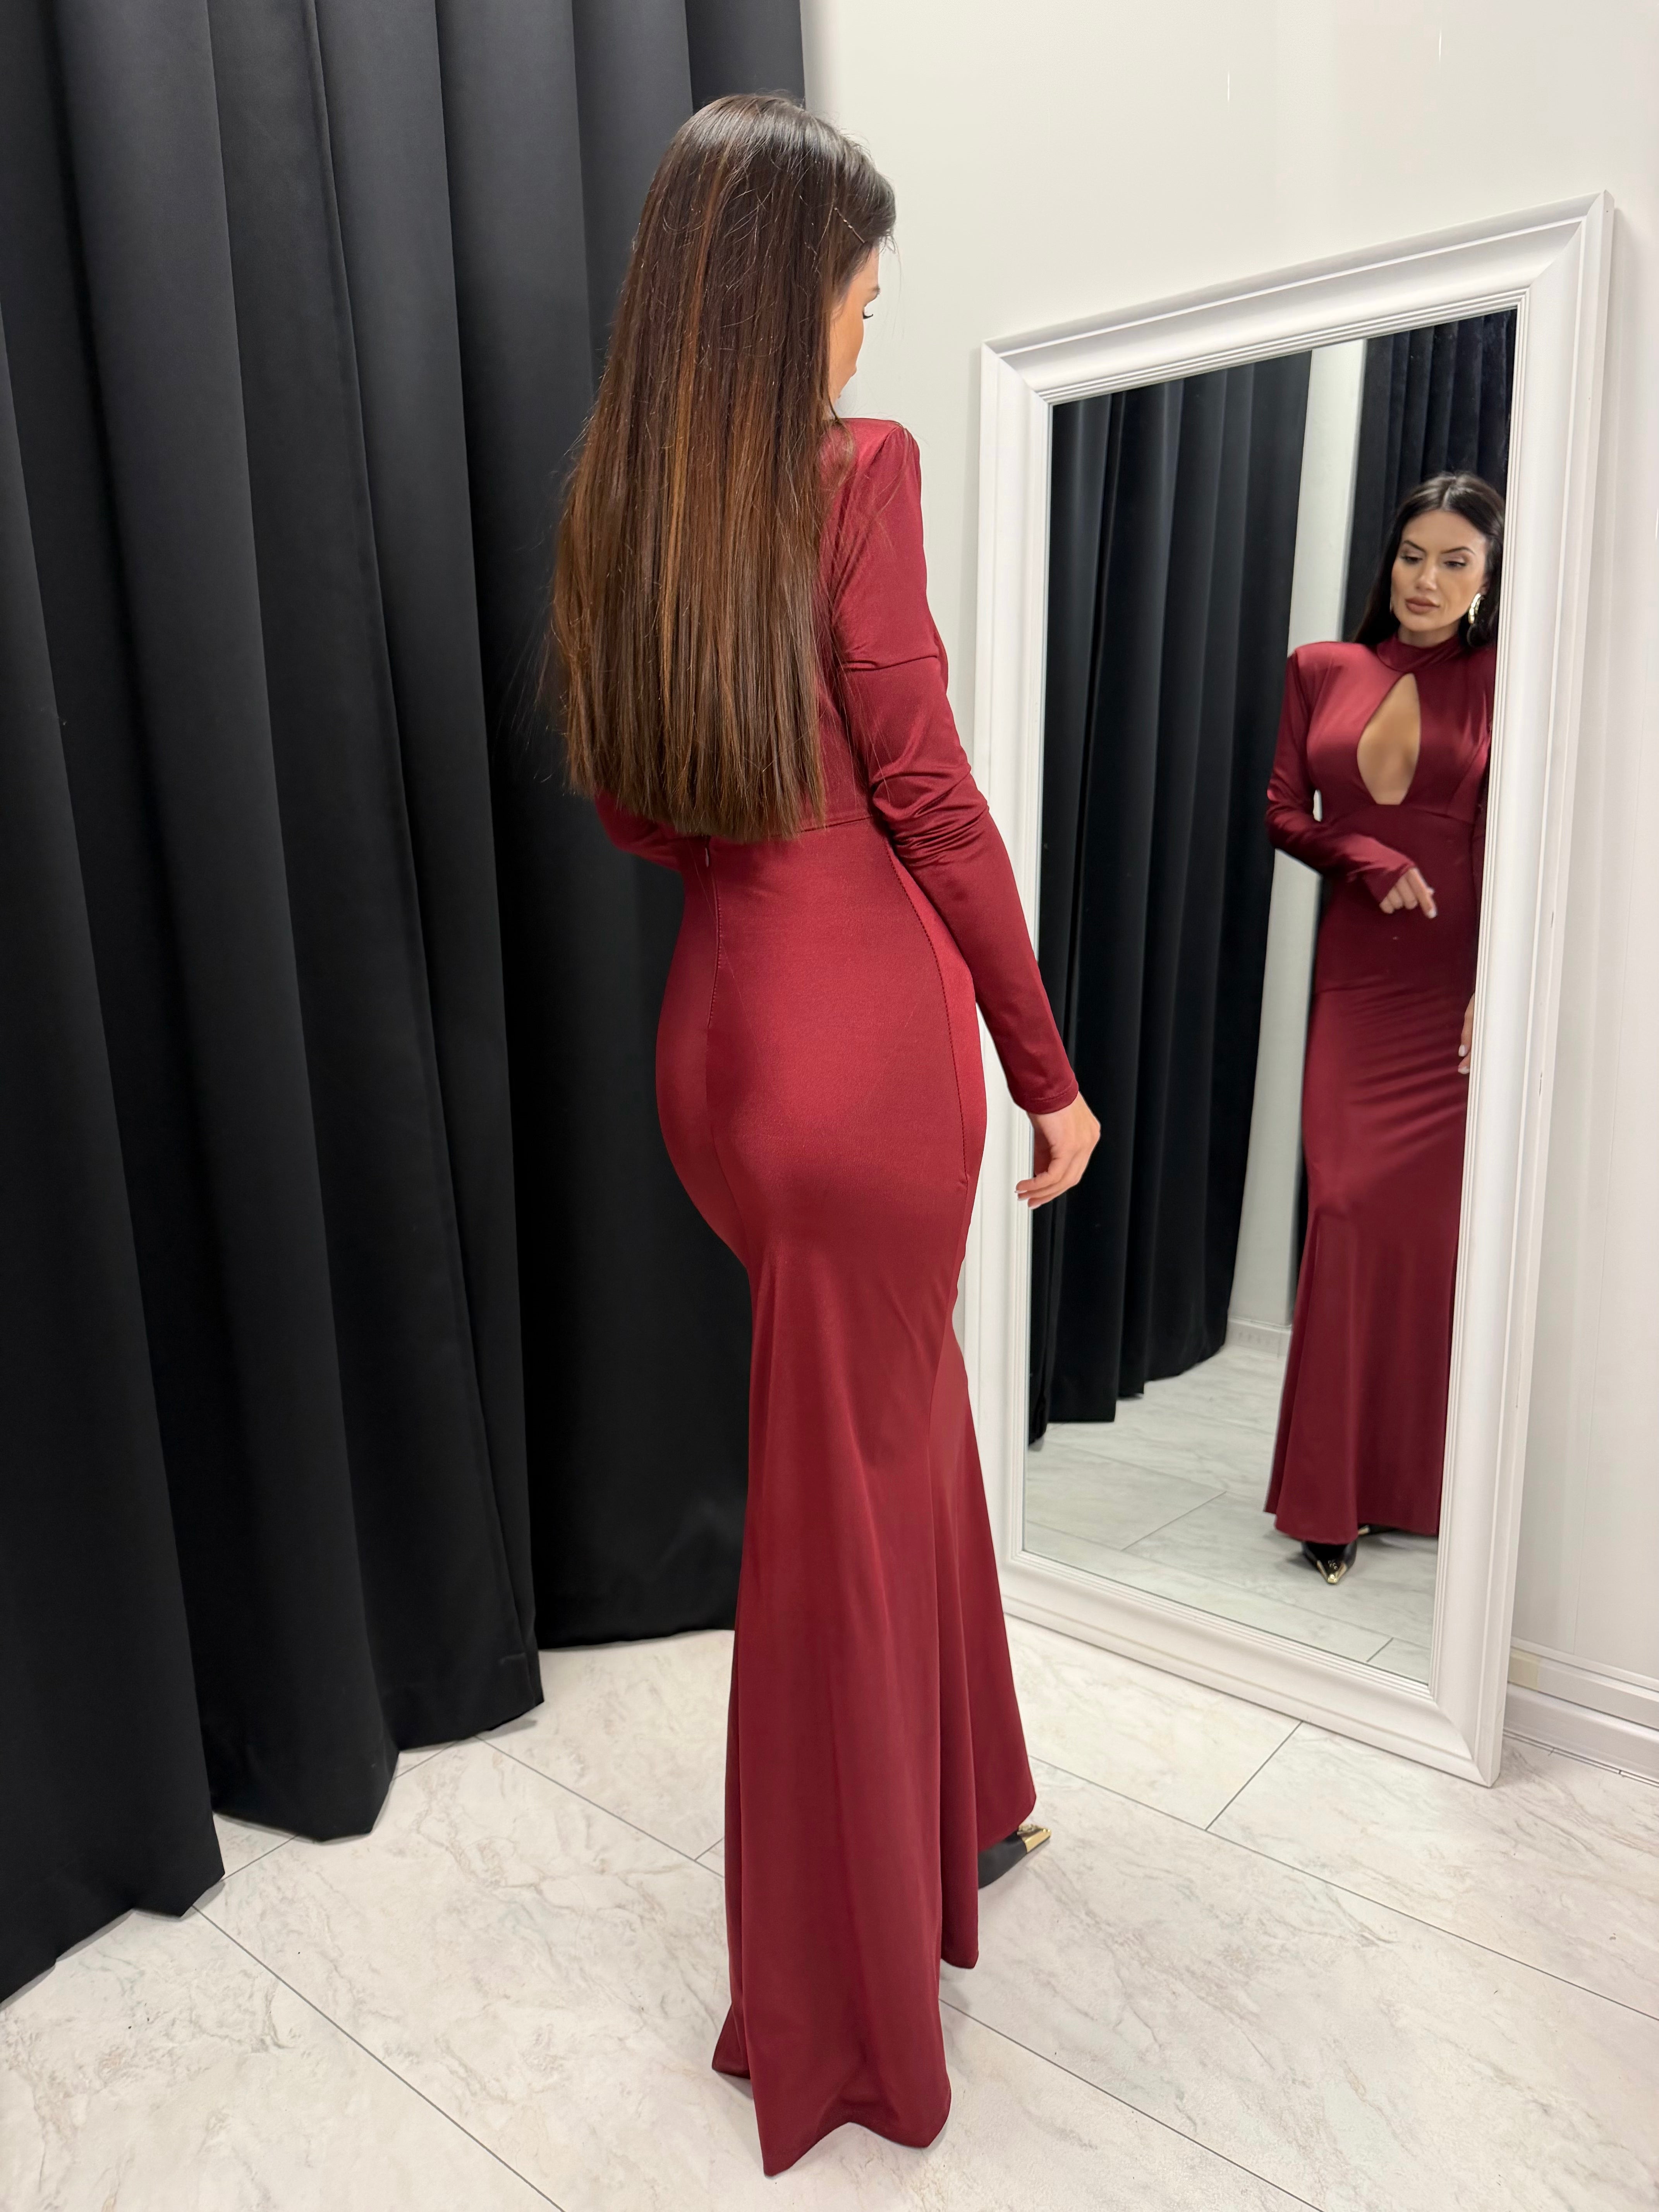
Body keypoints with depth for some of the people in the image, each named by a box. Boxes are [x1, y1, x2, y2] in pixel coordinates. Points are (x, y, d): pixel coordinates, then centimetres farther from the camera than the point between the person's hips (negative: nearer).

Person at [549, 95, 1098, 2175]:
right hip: (870, 1032, -7)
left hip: (722, 1024, 7)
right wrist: (1049, 1068, -4)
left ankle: (959, 1806, 45)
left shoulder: (611, 501, 11)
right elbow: (926, 790, -11)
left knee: (909, 1421, 23)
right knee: (845, 1502, 6)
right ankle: (838, 2013, 30)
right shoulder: (860, 468, -9)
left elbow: (631, 804, 14)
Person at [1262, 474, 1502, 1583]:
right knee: (1350, 1209, -2)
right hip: (1359, 980, 2)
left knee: (1444, 1219, 0)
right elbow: (1285, 813, 11)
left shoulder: (1502, 683, 3)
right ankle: (1335, 1493, 9)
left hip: (1462, 989, -1)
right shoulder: (1322, 670, 11)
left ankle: (1424, 1479, 19)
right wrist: (1371, 859, -9)